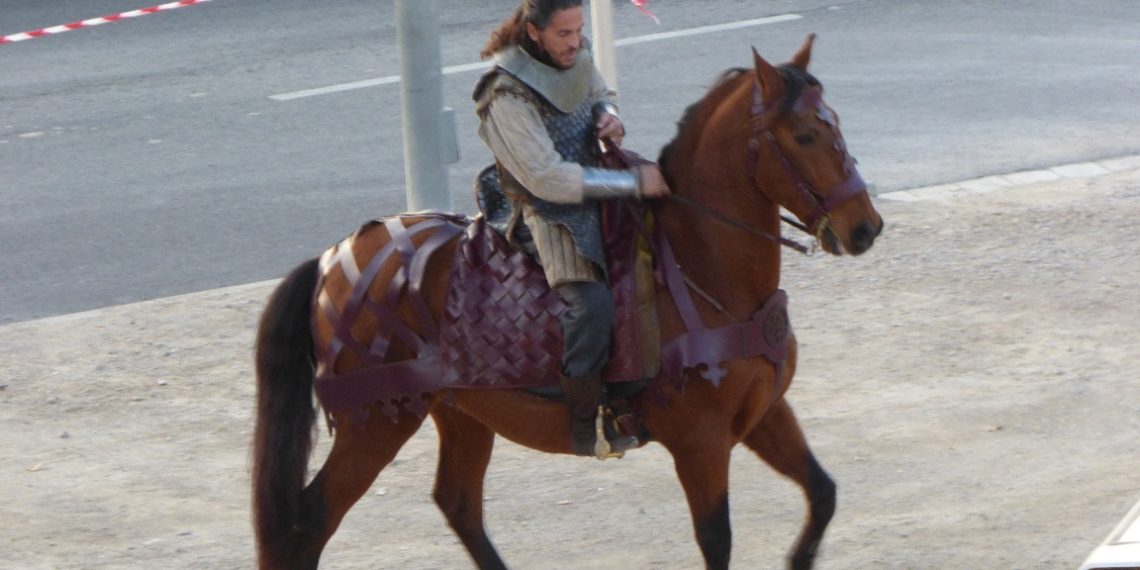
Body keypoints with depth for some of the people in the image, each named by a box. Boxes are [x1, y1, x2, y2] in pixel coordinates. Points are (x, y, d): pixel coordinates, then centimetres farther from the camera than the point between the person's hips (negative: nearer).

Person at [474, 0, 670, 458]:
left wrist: (608, 114, -5)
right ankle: (585, 427, -21)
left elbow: (601, 94, 22)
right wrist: (633, 182, -26)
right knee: (591, 301, -28)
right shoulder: (507, 96, -24)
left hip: (596, 187, 9)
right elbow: (549, 179, -26)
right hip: (549, 210, -9)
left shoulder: (576, 56, 0)